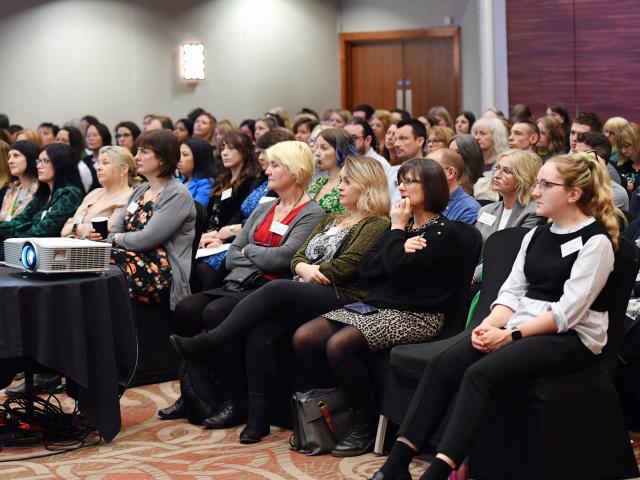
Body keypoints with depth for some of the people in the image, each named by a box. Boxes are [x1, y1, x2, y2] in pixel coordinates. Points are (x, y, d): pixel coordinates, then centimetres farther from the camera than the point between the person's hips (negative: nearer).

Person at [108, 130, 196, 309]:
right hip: (136, 262, 7)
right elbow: (115, 229, 16)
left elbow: (146, 240, -16)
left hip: (163, 275, -7)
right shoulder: (140, 190, 20)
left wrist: (118, 239, 0)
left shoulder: (177, 195, -8)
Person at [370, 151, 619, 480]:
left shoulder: (595, 241, -7)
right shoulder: (536, 235, 17)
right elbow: (512, 291, 10)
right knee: (444, 364, -17)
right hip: (521, 326, 7)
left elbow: (568, 311, -15)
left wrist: (511, 335, -21)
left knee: (481, 374, -30)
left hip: (570, 338, -7)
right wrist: (490, 325, -10)